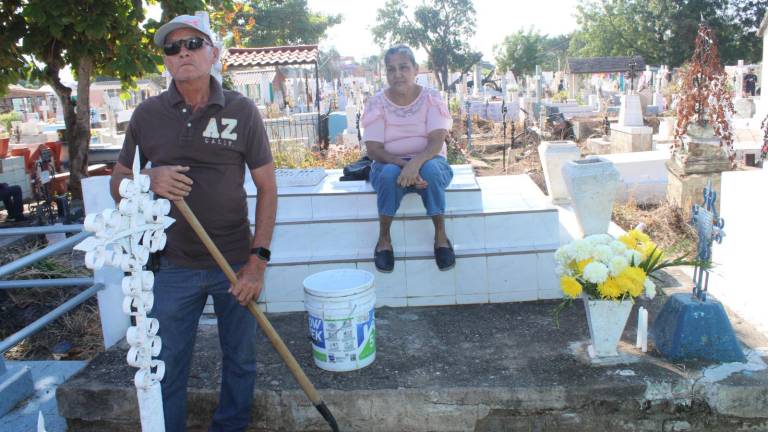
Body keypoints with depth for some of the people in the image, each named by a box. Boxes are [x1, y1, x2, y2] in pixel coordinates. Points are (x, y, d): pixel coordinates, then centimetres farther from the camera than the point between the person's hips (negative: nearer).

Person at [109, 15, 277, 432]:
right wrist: (149, 181, -17)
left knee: (240, 361, 13)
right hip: (172, 267, 1)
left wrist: (258, 258, -9)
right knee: (166, 367, 11)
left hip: (236, 264, 0)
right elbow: (117, 183, 7)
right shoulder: (147, 114, 1)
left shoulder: (241, 110, -3)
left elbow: (266, 186, -2)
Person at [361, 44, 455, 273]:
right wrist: (403, 165, -28)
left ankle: (441, 236, -21)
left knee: (431, 168, -35)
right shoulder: (377, 103, -4)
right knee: (389, 173, -35)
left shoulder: (431, 98, -4)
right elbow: (373, 149, -11)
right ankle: (384, 239, -18)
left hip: (428, 161, 0)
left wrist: (416, 163, -37)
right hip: (390, 163, 0)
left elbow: (437, 140, -17)